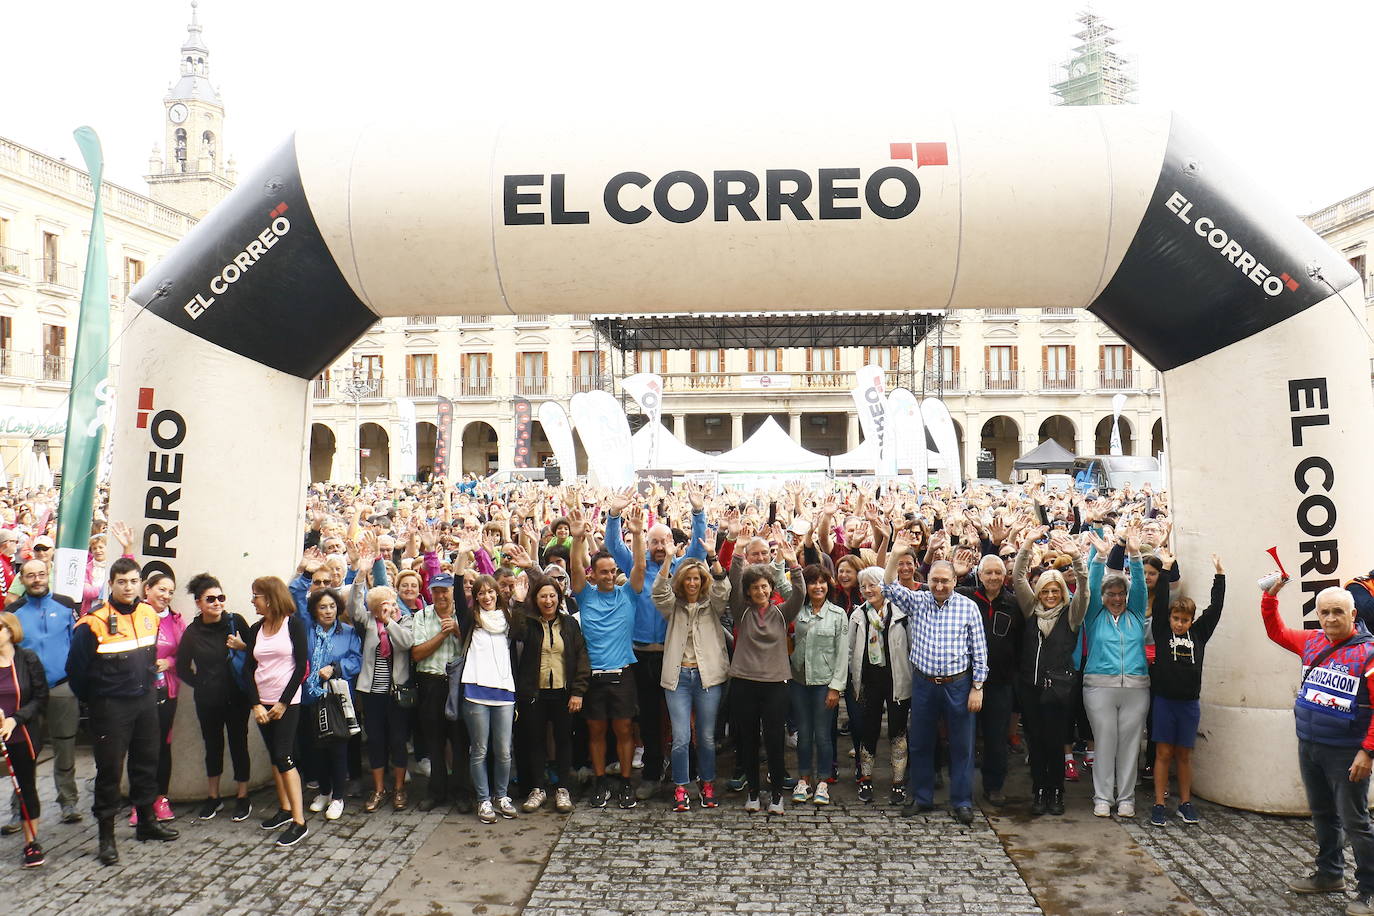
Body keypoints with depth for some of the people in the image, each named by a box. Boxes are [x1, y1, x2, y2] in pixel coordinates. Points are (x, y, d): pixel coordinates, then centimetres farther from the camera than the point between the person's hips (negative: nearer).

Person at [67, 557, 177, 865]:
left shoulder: (149, 615, 3)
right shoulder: (94, 623, -16)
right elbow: (76, 668, -8)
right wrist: (92, 700, 1)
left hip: (146, 701, 6)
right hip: (111, 707, -5)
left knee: (147, 763, 15)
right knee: (110, 769, 1)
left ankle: (147, 821, 30)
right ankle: (106, 834, 12)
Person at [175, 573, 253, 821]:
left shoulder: (235, 621, -7)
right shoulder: (192, 631, -1)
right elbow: (182, 668, 9)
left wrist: (243, 647, -18)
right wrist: (202, 685, 4)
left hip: (236, 696, -2)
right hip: (207, 700, 2)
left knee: (238, 743, 3)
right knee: (212, 745, 13)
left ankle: (243, 797, 17)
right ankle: (213, 797, 30)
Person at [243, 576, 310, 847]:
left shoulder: (293, 625, -7)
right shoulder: (255, 630, 9)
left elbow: (301, 666, -9)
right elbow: (248, 669, 7)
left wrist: (283, 703, -11)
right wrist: (256, 705, -4)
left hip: (287, 703, -6)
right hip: (262, 703, 6)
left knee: (283, 756, -11)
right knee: (274, 756, 10)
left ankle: (299, 822, -9)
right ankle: (285, 809, 23)